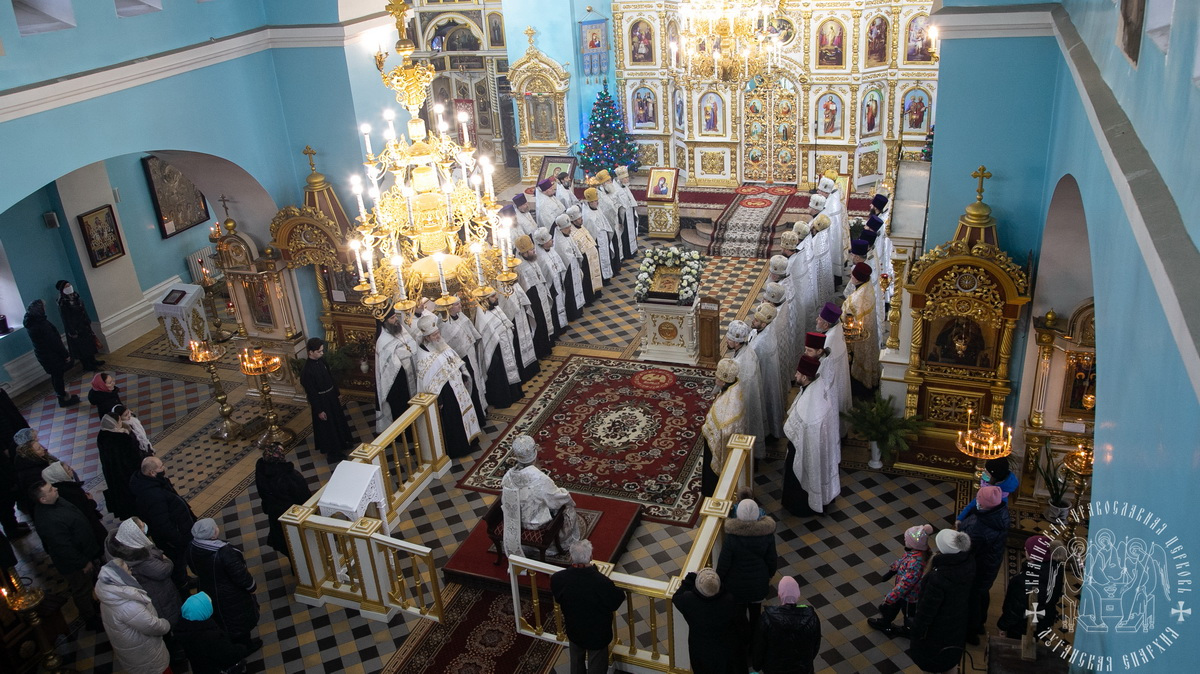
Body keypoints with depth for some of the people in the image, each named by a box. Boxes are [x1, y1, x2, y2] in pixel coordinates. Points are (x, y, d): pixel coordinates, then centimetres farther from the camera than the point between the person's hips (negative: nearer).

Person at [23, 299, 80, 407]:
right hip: (51, 355, -8)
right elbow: (54, 341, -23)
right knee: (58, 375, 7)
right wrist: (65, 355, -13)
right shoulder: (42, 324, -29)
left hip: (42, 354, 8)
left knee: (55, 375, 22)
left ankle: (62, 395, 37)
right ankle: (65, 398, 21)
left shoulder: (30, 323, -1)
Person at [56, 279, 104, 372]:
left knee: (89, 343, 18)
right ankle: (87, 366, 17)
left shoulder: (75, 297, 2)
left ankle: (93, 361, 33)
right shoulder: (63, 304, -20)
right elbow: (66, 319, -19)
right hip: (75, 328, -8)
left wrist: (88, 322, 13)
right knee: (82, 347, 4)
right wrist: (72, 332, -18)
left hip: (84, 325, 8)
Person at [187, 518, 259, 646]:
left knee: (222, 618, 30)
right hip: (231, 596, -6)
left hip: (208, 591, 6)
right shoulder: (225, 552, -39)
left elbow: (195, 569, 2)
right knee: (240, 621, 20)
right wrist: (252, 586, -9)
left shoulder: (191, 549, -18)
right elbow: (240, 574, -28)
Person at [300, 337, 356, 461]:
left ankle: (341, 443, 46)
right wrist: (319, 410, -17)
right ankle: (332, 452, 29)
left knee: (339, 420, 24)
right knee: (328, 426, 10)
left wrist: (337, 393, 17)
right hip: (321, 401, -8)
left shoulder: (321, 360, -5)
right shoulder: (307, 370, -28)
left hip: (332, 396, 8)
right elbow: (311, 393, -22)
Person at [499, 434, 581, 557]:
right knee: (568, 507, 20)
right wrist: (566, 494, 4)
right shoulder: (541, 479, -36)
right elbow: (557, 499, -19)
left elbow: (504, 501, -3)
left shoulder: (508, 476, -20)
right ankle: (565, 545, 37)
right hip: (537, 523, -5)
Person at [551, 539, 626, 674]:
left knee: (576, 661, 31)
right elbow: (616, 602, -18)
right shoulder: (602, 582, -38)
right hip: (597, 633, -3)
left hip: (574, 631, 3)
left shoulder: (557, 579, -27)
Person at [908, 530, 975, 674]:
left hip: (937, 629, -6)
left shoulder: (938, 578, -41)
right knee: (951, 658, 32)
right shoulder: (968, 562, -20)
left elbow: (927, 609, -26)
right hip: (958, 623, 6)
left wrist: (917, 631, -10)